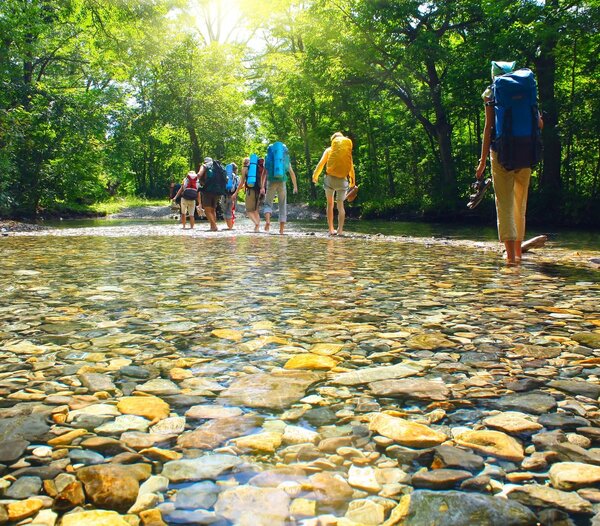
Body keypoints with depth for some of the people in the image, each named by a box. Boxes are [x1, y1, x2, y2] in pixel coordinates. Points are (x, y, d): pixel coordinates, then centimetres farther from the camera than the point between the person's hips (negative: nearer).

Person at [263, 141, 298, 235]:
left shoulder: (267, 158, 10)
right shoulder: (286, 159, 14)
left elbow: (263, 173, 3)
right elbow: (292, 174, 18)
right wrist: (295, 186, 26)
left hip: (271, 182, -1)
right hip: (282, 182, 1)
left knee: (268, 203, 11)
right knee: (283, 205, 10)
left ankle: (267, 221, -19)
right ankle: (282, 229, 5)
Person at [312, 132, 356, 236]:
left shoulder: (329, 150, 7)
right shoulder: (348, 150, 10)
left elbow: (321, 163, 0)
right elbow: (351, 166, 10)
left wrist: (315, 175, 9)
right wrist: (353, 180, 19)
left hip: (330, 178, -1)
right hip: (342, 180, 1)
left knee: (330, 204, 12)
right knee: (340, 205, 9)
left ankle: (331, 229, 6)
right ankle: (340, 230, -3)